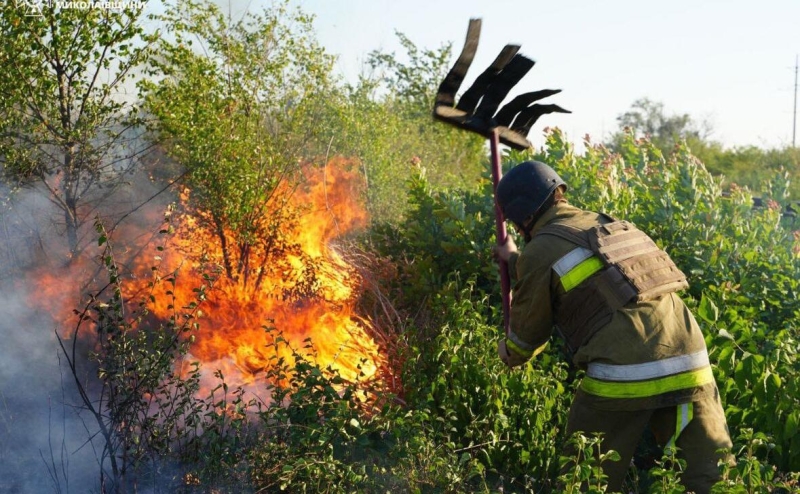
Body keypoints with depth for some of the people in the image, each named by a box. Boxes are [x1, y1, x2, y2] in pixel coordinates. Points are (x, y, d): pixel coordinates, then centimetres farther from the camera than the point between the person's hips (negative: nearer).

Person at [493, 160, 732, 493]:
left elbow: (527, 334, 15)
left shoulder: (540, 251, 3)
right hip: (690, 365, 6)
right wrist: (515, 260, 60)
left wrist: (510, 355, 37)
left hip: (623, 376, -6)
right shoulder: (609, 226, 25)